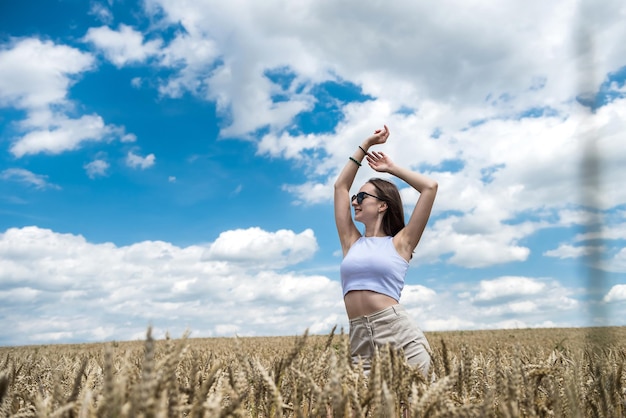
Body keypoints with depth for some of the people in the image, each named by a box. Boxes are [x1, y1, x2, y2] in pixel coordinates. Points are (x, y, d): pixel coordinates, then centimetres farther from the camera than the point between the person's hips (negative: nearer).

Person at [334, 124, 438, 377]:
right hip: (360, 341, 3)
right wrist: (366, 146, 22)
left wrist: (391, 168, 14)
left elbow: (430, 187, 2)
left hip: (401, 336, -3)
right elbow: (340, 186, 19)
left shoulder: (400, 243, 7)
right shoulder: (351, 242, 16)